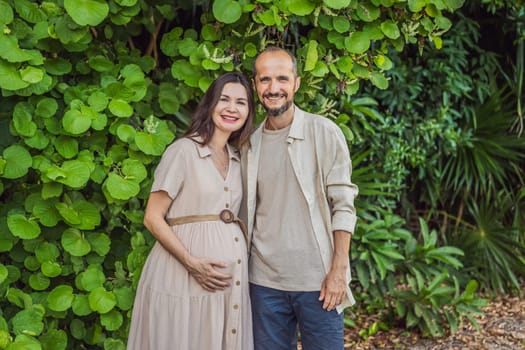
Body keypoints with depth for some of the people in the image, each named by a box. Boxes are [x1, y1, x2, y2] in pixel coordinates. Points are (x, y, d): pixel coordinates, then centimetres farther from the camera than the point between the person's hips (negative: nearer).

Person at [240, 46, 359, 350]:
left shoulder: (324, 133, -4)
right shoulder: (250, 144, 9)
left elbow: (343, 206, -6)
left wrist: (339, 270, -11)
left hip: (317, 280, -4)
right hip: (265, 281, 4)